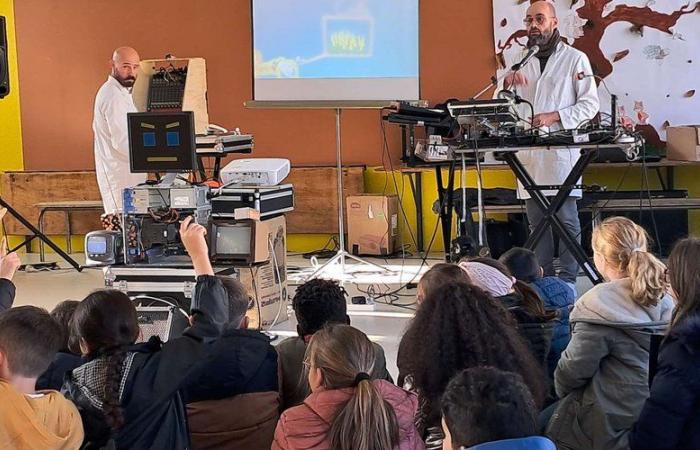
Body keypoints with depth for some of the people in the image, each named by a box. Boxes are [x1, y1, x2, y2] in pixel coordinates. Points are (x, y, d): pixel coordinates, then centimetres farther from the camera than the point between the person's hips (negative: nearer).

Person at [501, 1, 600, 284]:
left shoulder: (575, 59, 3)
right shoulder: (519, 62, 16)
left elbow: (590, 104, -1)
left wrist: (554, 117, -13)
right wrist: (507, 83, -8)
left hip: (561, 148, -5)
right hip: (528, 151, 5)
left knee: (566, 219, -5)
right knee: (536, 219, 6)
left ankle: (567, 280, -1)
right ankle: (543, 279, 12)